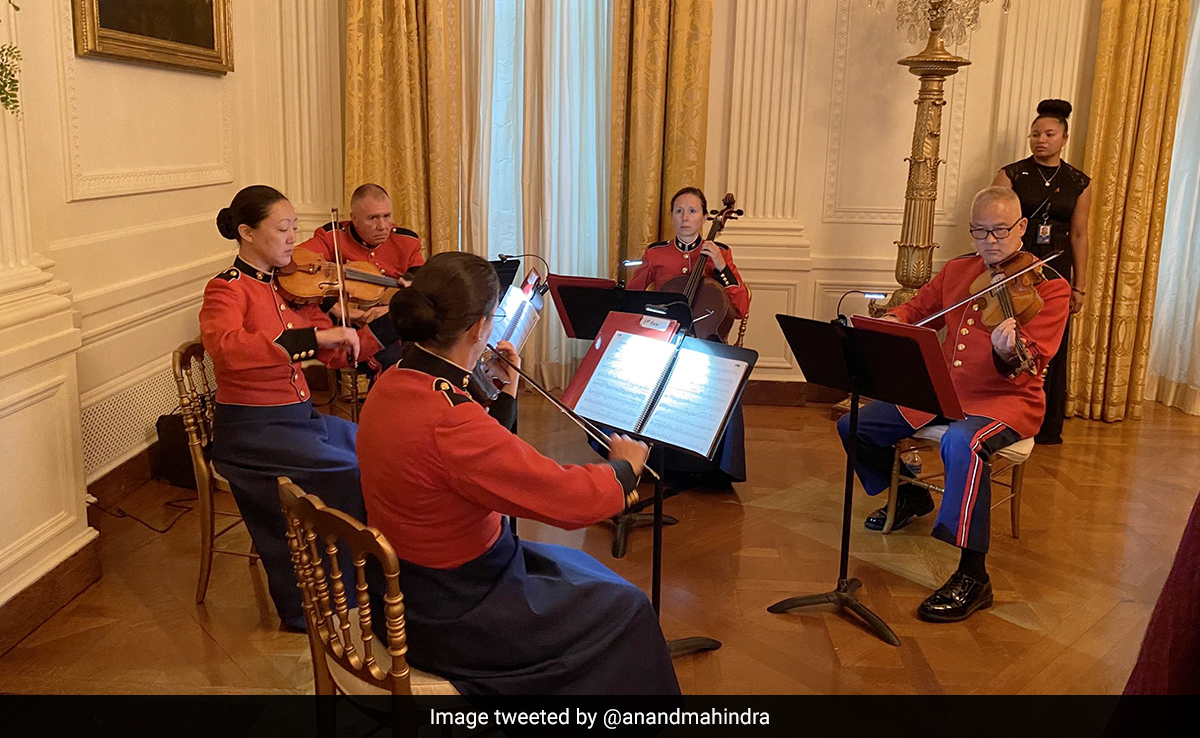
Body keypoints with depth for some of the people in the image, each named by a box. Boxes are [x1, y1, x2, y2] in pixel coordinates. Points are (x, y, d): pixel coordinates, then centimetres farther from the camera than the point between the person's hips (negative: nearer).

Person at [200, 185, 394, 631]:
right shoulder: (227, 289, -10)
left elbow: (338, 354, 6)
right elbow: (225, 347, -33)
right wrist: (313, 337, -38)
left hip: (299, 417, 7)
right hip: (252, 430, -7)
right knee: (351, 474, -18)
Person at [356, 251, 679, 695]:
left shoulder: (394, 383, -4)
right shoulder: (451, 421, -34)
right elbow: (570, 499, -26)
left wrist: (507, 390, 10)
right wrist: (626, 466, -8)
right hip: (449, 619, -9)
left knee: (581, 570, 26)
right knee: (625, 609, 7)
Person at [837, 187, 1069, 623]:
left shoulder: (1047, 286, -7)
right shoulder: (956, 272, 12)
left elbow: (1033, 361, -17)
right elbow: (918, 309, 20)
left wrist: (1008, 354, -42)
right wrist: (891, 321, -4)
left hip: (1007, 399, -7)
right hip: (942, 392, 7)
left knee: (962, 442, -41)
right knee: (854, 424, 3)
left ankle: (973, 576, -32)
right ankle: (910, 496, 30)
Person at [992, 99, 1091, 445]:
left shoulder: (1079, 183, 9)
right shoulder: (1011, 175, 2)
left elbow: (1079, 236, 9)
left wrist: (1079, 286, 6)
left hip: (1055, 272, 2)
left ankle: (1047, 426, 17)